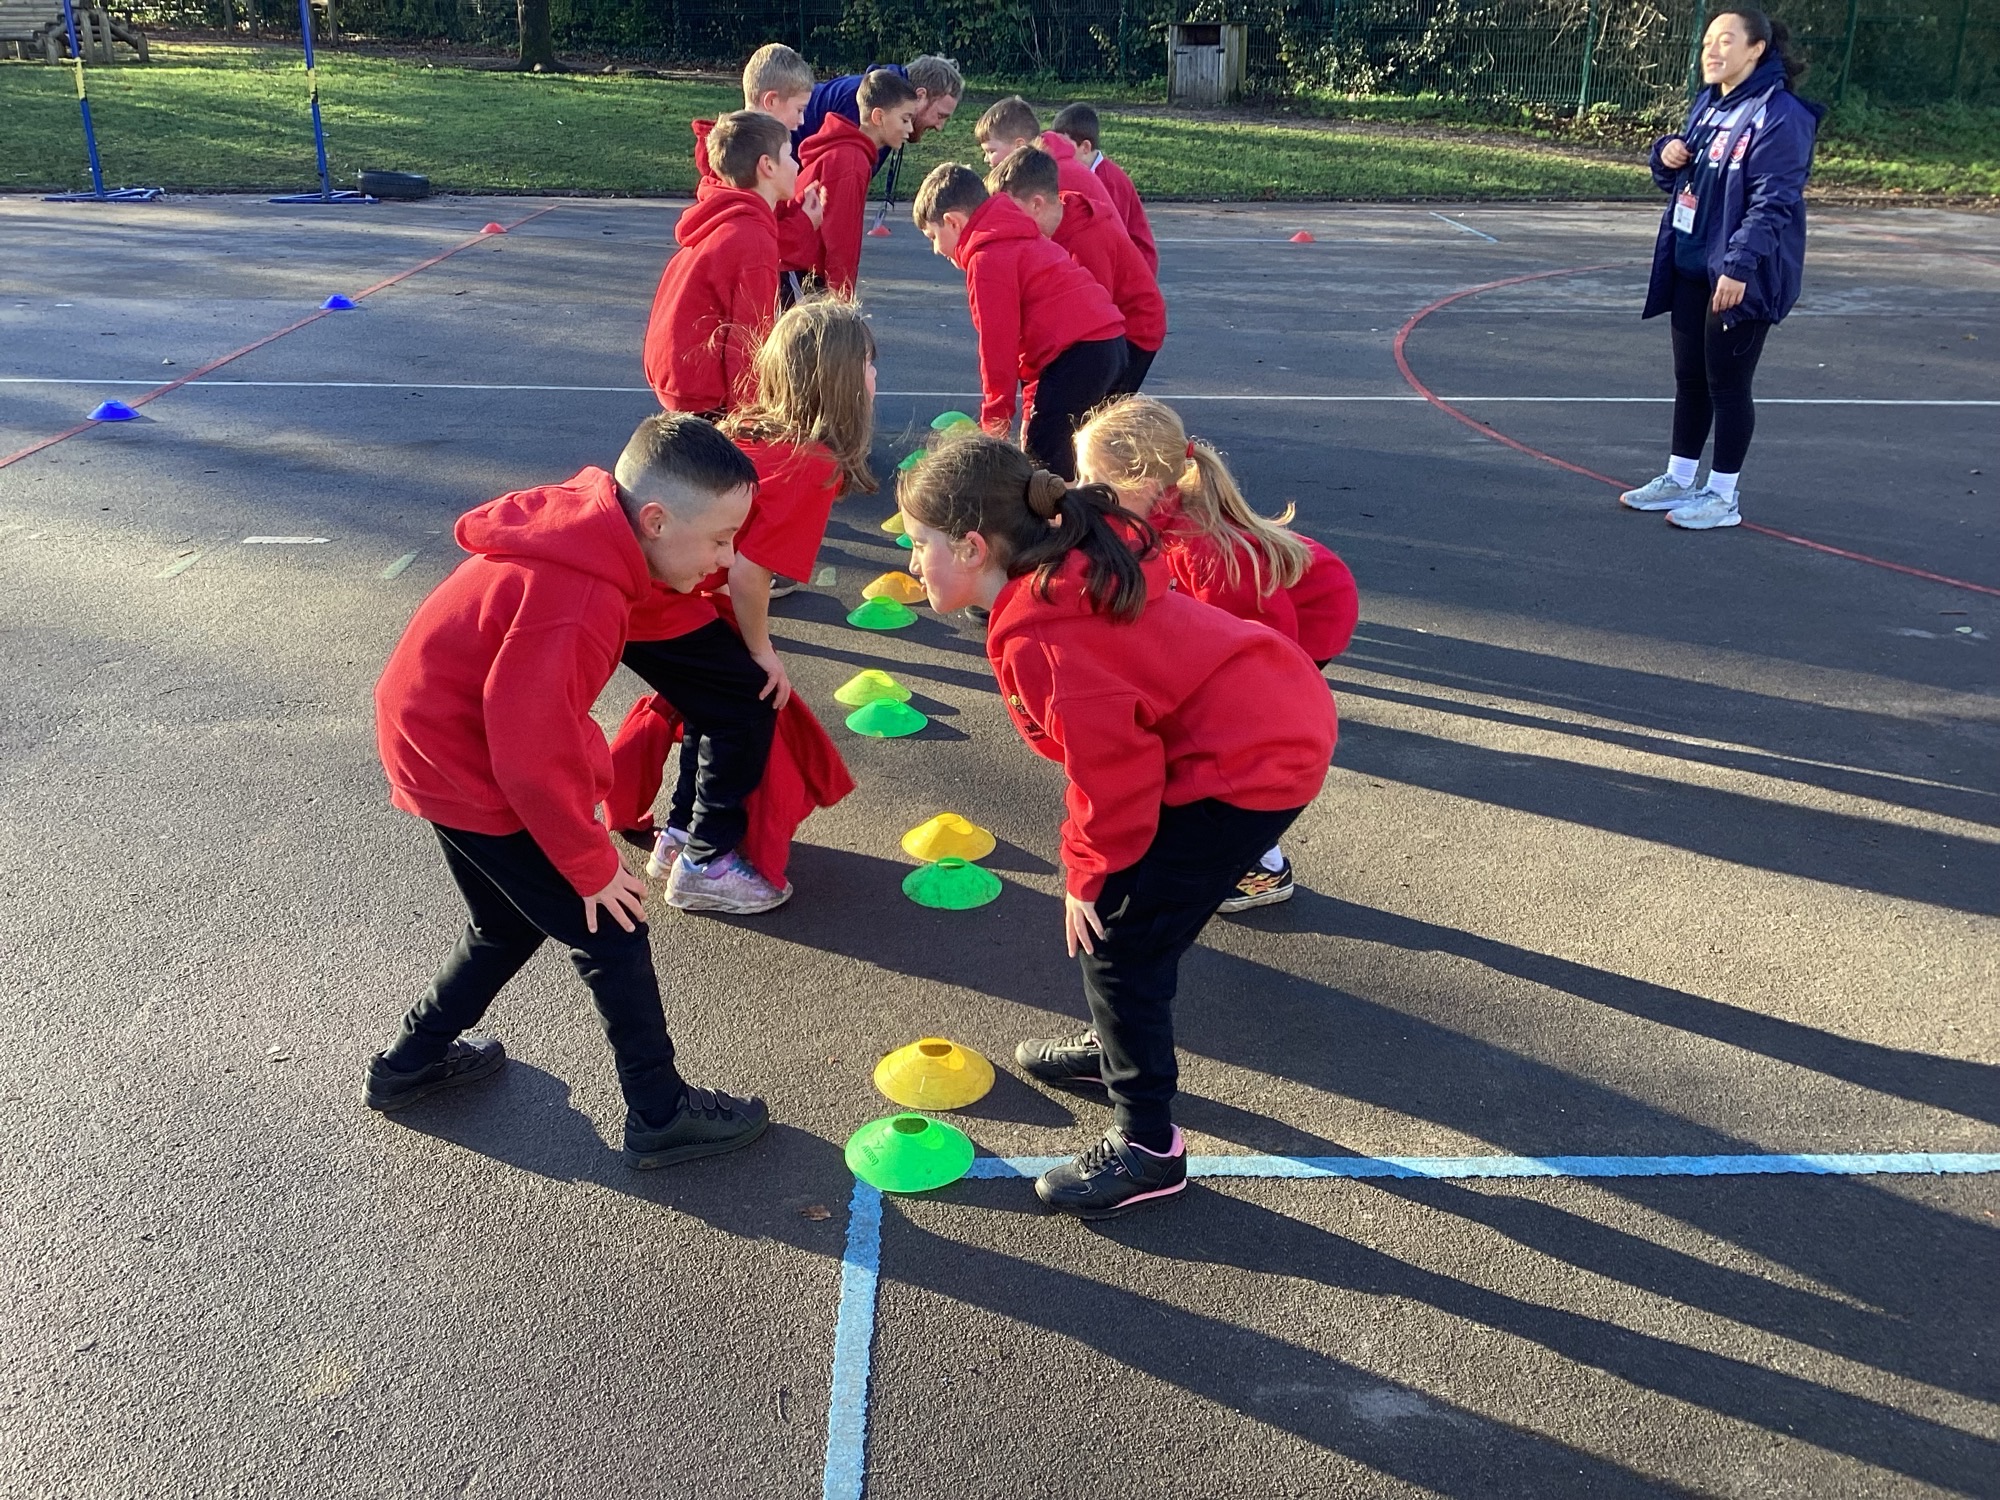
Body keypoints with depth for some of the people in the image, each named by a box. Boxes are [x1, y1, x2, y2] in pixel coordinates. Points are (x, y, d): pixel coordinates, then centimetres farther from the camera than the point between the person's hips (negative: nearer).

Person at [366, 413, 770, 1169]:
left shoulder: (575, 527, -4)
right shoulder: (576, 605, -33)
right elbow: (535, 758, -28)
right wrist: (592, 864, -14)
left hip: (435, 741, 9)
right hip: (469, 774, -9)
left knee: (508, 927, 25)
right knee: (612, 932, 1)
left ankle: (408, 1065, 41)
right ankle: (661, 1116, 14)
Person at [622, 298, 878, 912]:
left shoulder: (752, 424, 9)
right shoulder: (816, 465, -16)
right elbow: (748, 572, -20)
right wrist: (761, 650, -3)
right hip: (656, 604, -8)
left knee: (719, 699, 23)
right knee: (748, 703, 7)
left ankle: (680, 836, 35)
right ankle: (705, 865, 16)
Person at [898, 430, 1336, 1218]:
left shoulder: (1039, 635, -24)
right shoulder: (1073, 561, 6)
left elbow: (1111, 765, -21)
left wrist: (1091, 872, -4)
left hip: (1248, 762, -10)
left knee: (1118, 938, -4)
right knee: (1115, 902, 22)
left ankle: (1146, 1146, 8)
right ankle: (1120, 1042, 43)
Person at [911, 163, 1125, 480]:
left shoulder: (987, 259, -9)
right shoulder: (1019, 240, 24)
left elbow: (998, 343, -11)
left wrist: (995, 415, -1)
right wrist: (1033, 403, 26)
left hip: (1078, 354, -10)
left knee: (1043, 458, -8)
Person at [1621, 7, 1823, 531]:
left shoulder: (1779, 116, -15)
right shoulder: (1707, 104, 11)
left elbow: (1772, 202, -21)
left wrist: (1738, 265, -27)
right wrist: (1667, 154, -2)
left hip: (1740, 277, -8)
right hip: (1691, 269, 8)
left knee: (1727, 384, 0)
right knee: (1689, 378, 15)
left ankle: (1723, 496, 12)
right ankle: (1679, 480, 27)